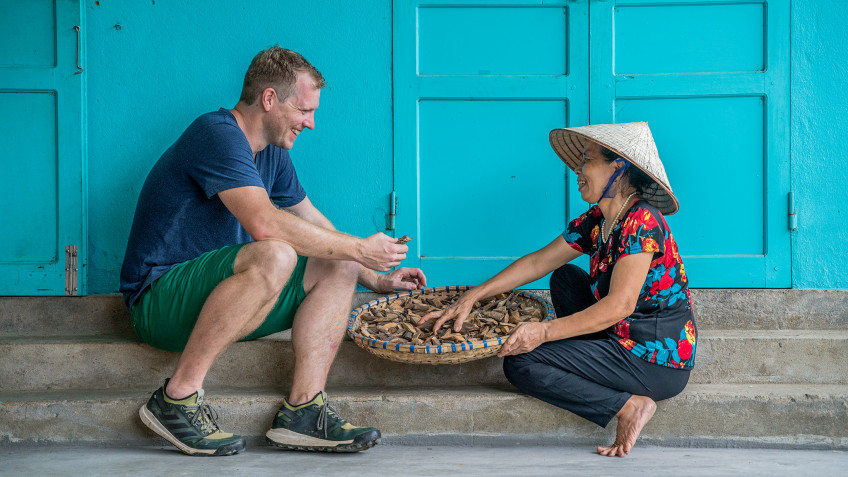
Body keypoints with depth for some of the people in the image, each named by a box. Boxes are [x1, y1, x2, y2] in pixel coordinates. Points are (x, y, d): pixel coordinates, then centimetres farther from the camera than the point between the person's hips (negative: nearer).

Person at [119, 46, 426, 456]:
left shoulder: (273, 156, 12)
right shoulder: (217, 134, -17)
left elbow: (318, 228, 22)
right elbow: (264, 224, -31)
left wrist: (375, 279, 12)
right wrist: (359, 249, -24)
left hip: (214, 295, 9)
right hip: (158, 301, -9)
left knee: (338, 268, -2)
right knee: (274, 256, -34)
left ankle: (302, 411, -13)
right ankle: (177, 397, -26)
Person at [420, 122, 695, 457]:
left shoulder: (642, 222, -19)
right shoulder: (596, 222, 8)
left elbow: (619, 306, -26)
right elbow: (538, 262, 10)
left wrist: (544, 331, -28)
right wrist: (472, 297, 4)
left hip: (658, 364, -9)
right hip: (627, 341, 9)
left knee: (520, 363, -10)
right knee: (565, 278, 21)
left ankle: (629, 405, -10)